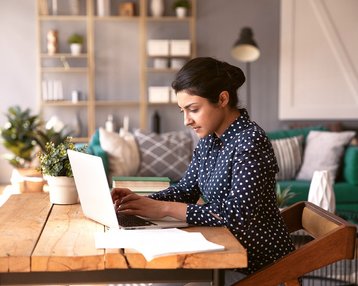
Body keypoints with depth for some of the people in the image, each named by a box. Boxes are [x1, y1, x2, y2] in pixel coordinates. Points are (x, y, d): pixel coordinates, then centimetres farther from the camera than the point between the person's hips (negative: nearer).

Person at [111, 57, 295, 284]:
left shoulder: (250, 141, -22)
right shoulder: (209, 139, 4)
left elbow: (239, 215, -28)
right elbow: (186, 190, 10)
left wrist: (166, 208, -25)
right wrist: (144, 202, -9)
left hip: (260, 263, -7)